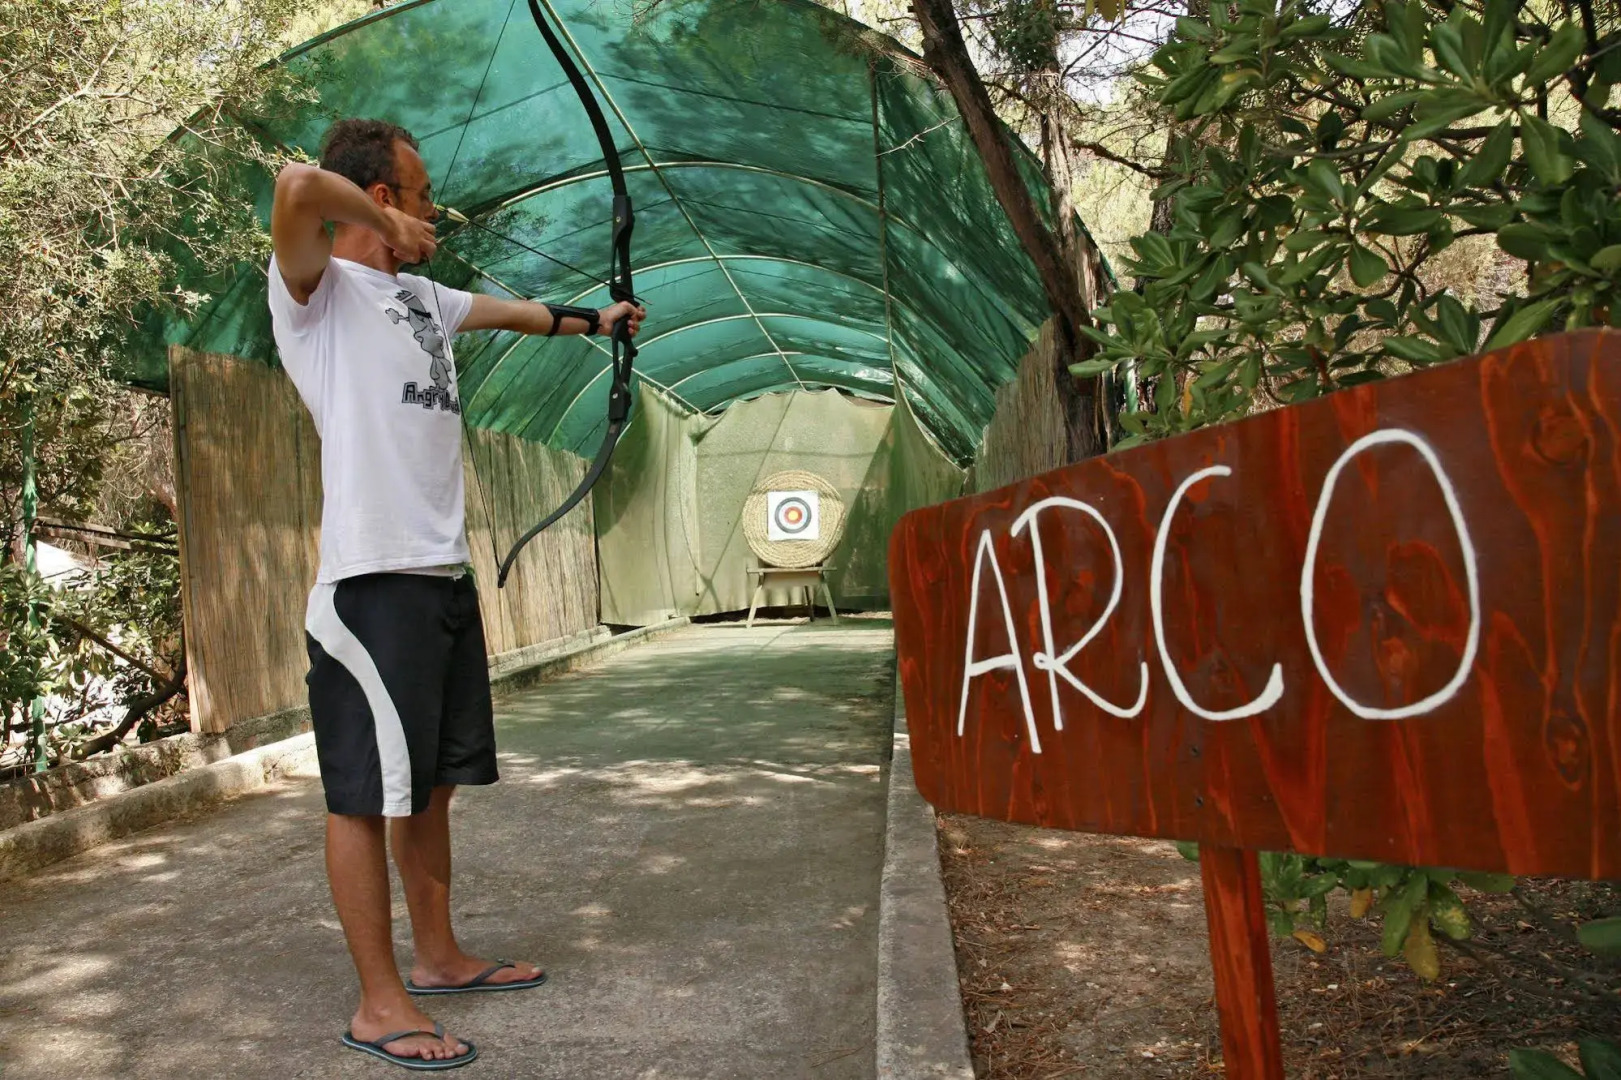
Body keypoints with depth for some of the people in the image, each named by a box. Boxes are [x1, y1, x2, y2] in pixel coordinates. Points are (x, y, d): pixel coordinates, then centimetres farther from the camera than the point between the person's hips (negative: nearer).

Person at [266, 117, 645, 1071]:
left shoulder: (422, 298, 20)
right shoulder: (318, 289, -5)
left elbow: (514, 311, 37)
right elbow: (297, 187, -26)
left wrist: (591, 319, 51)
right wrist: (386, 224, -9)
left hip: (446, 577, 9)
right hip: (372, 581, -9)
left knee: (433, 783, 17)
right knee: (367, 795, -1)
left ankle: (440, 956, 30)